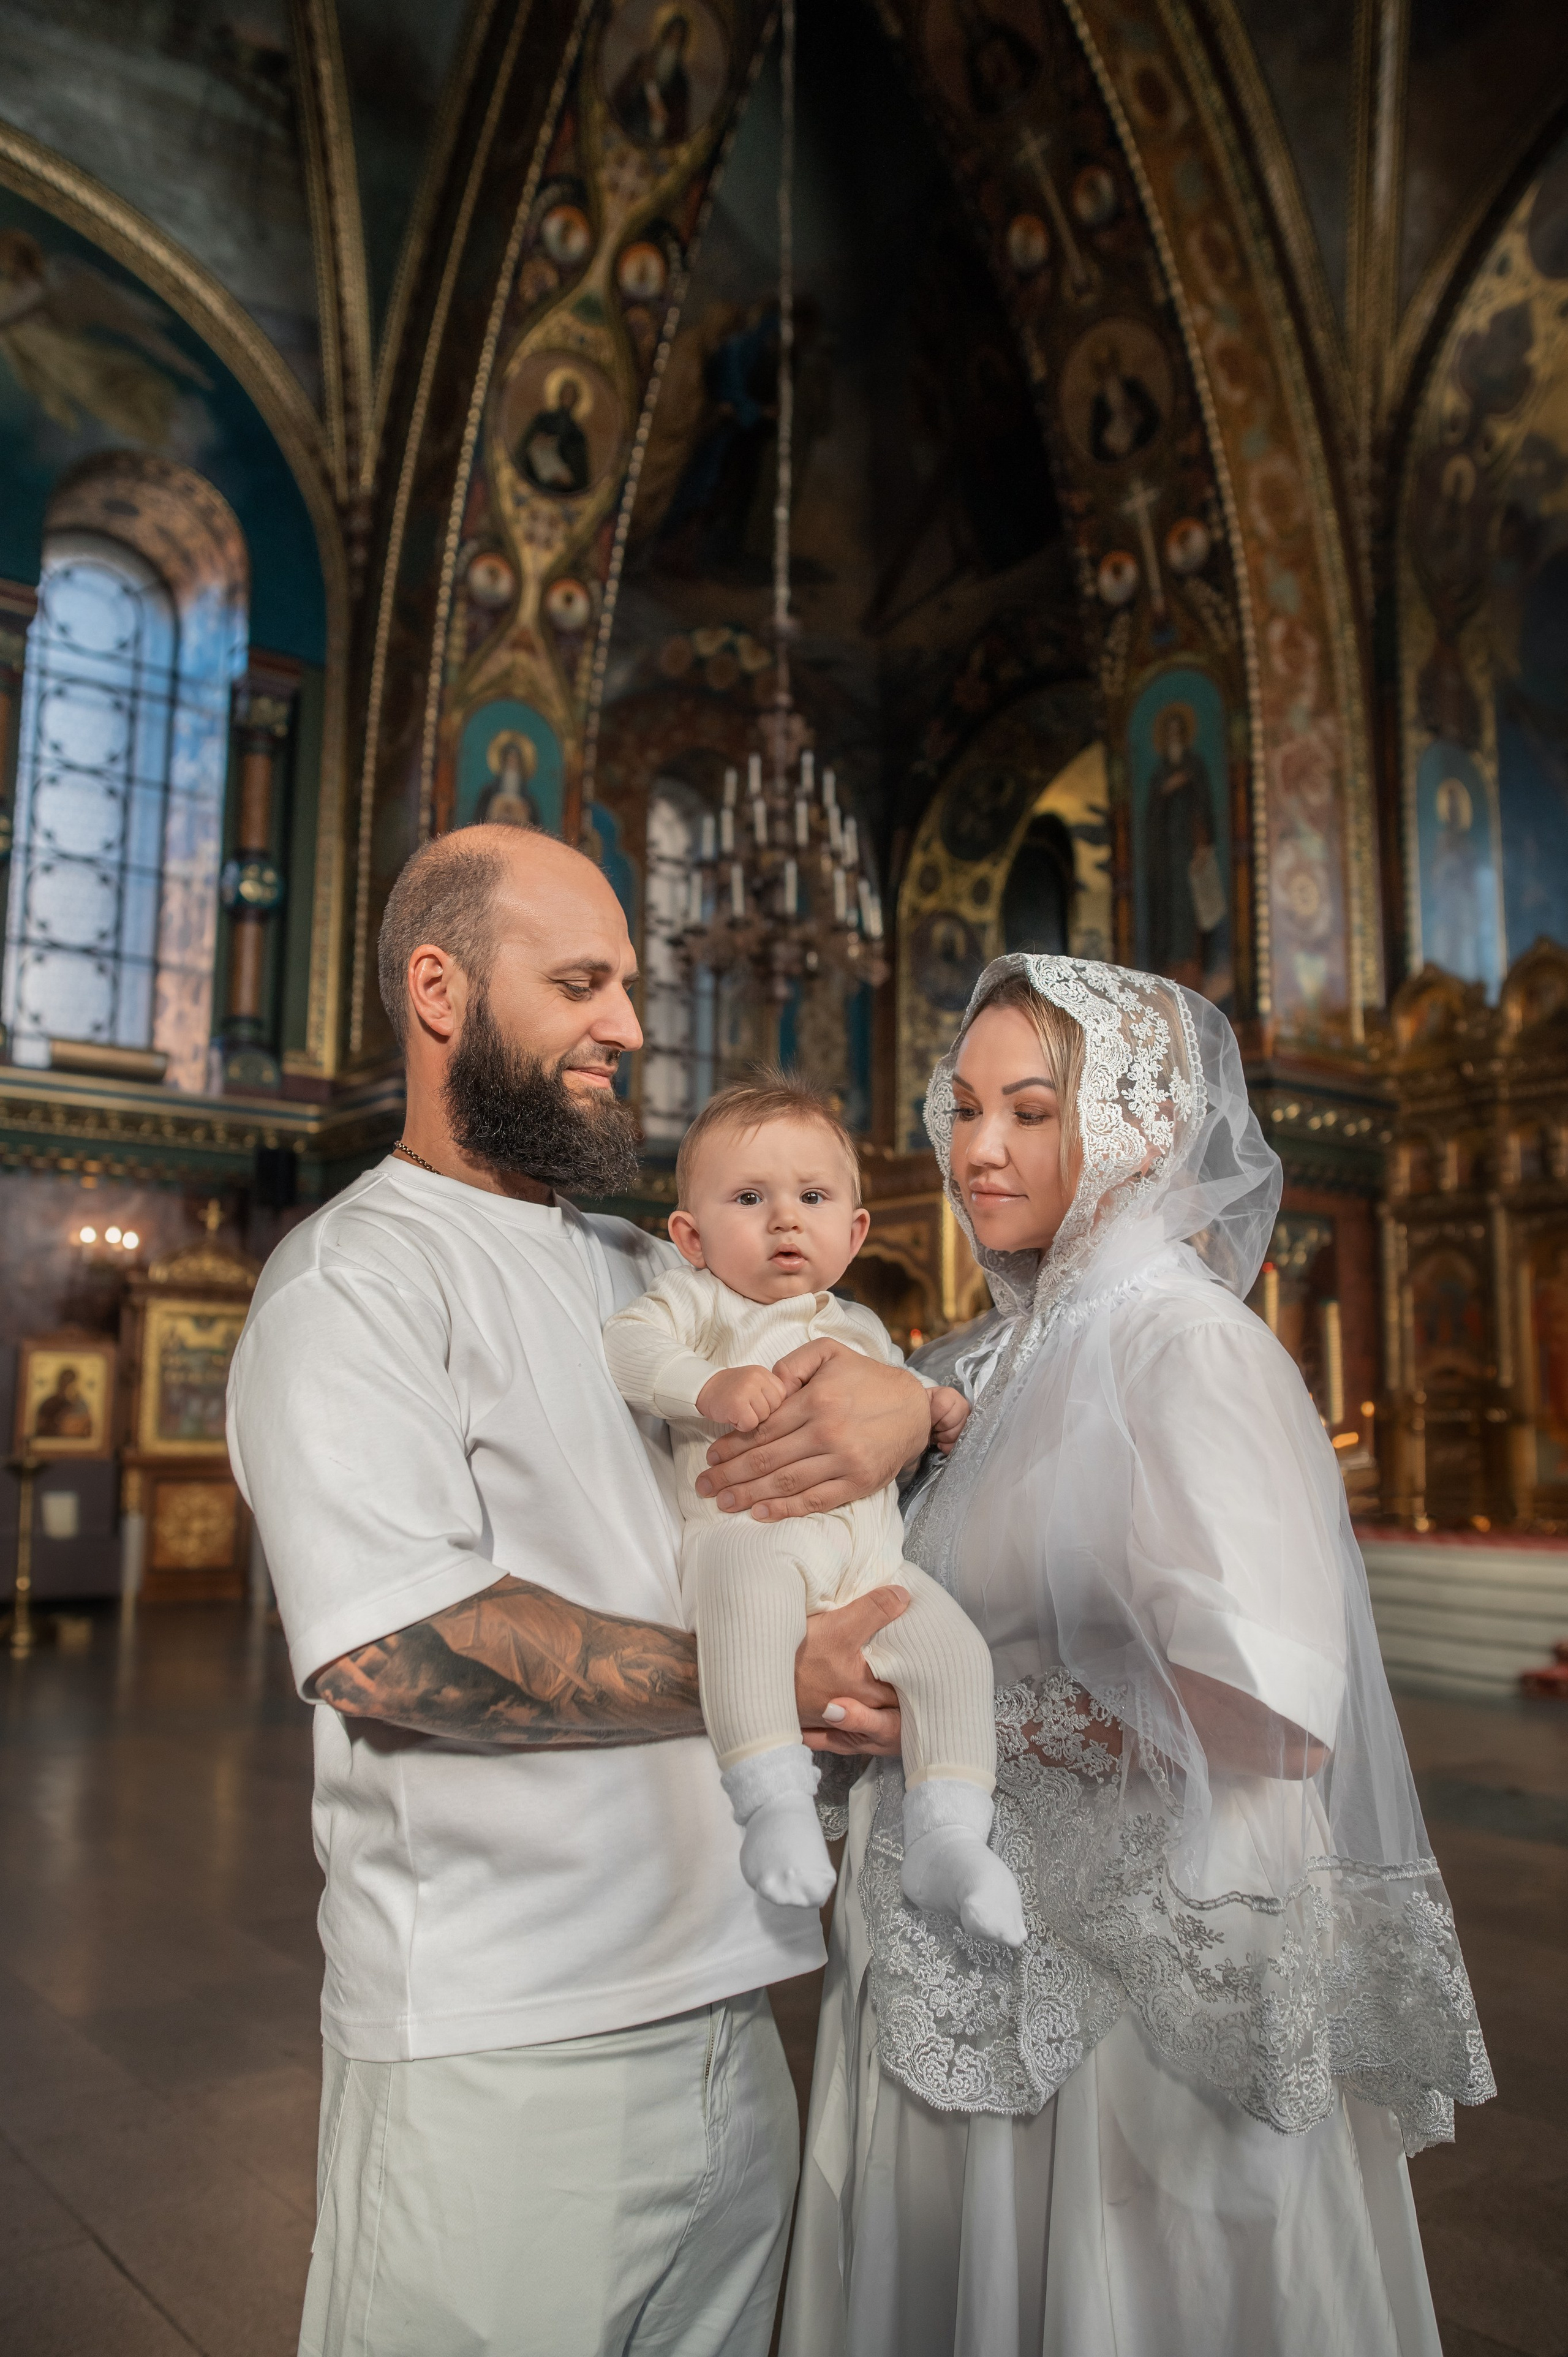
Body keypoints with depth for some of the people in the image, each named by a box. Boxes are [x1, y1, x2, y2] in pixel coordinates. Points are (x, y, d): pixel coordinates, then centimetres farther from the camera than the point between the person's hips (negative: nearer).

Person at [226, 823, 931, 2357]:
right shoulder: (354, 1278, -9)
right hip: (499, 2052, -7)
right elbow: (392, 1646, -22)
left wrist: (915, 1398, -7)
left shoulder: (652, 1273, 14)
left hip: (723, 2007, 7)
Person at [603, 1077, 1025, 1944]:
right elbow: (626, 1348, -4)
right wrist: (709, 1386, -21)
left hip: (870, 1555, 5)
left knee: (952, 1646, -16)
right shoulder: (699, 1299, 13)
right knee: (749, 1583, -39)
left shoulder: (862, 1329, 29)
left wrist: (935, 1414, 15)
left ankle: (945, 1838, -9)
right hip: (745, 1528, -5)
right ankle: (773, 1800, -35)